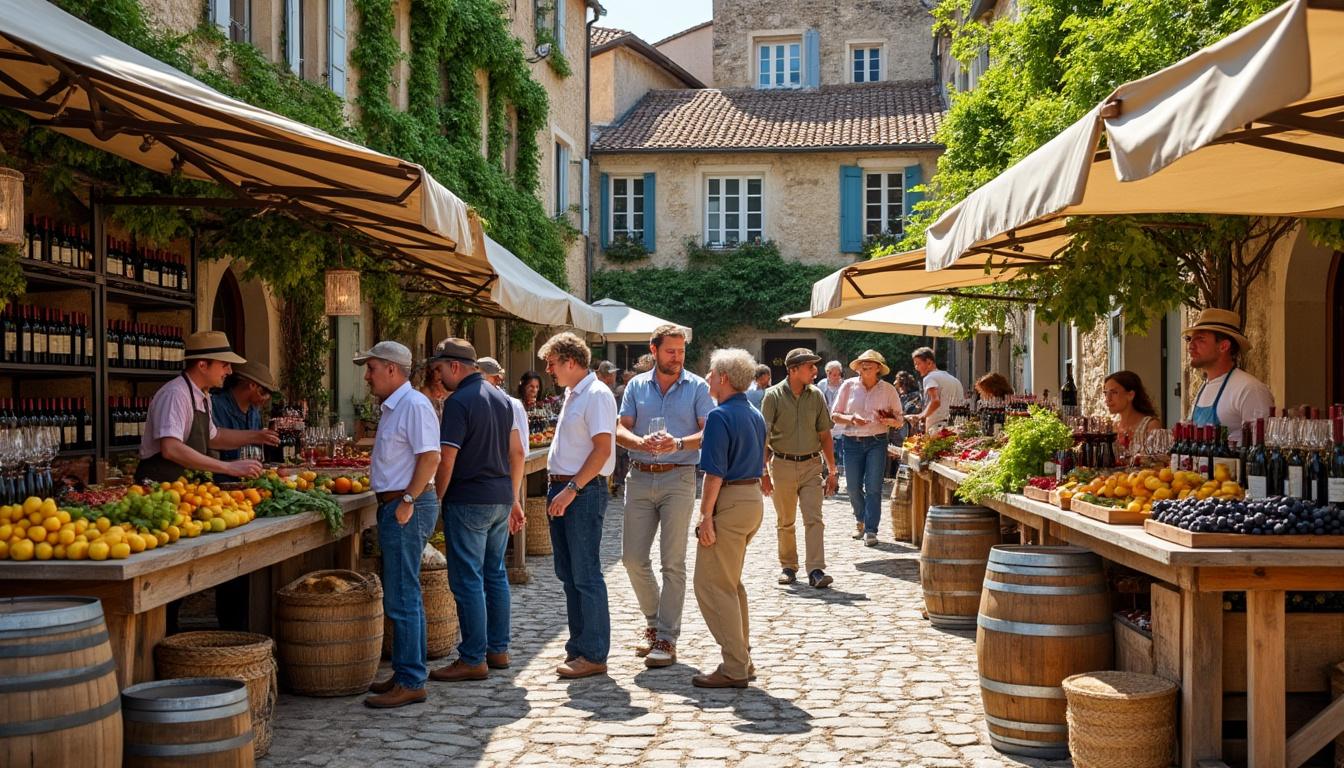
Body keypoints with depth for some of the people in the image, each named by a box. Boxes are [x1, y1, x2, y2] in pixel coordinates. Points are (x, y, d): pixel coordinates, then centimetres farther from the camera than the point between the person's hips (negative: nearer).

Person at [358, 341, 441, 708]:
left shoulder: (414, 405, -14)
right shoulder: (392, 407, 18)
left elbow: (430, 457, -22)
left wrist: (408, 500, -22)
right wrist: (392, 502, 17)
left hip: (408, 508, -11)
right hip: (394, 506, 11)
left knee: (402, 599, -8)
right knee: (401, 596, 15)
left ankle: (410, 682, -3)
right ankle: (407, 673, 22)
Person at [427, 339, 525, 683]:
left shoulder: (459, 402, -13)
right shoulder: (502, 398, 13)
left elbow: (446, 461, -17)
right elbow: (517, 453, 15)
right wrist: (513, 499, 20)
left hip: (469, 502, -8)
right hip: (501, 499, 8)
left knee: (468, 580, -3)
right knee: (495, 574, 15)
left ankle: (473, 660, 0)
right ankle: (498, 650, 21)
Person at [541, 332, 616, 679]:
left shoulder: (596, 395, -13)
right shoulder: (572, 395, 17)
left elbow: (602, 449, -20)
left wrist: (571, 489, -22)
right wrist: (556, 488, 14)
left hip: (584, 492, -10)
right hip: (562, 489, 10)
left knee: (586, 576, -6)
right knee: (568, 575, 13)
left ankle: (593, 655, 0)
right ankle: (578, 647, 22)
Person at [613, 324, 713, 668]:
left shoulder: (697, 387, 2)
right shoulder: (636, 386, 10)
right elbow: (621, 430, 4)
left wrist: (679, 443, -25)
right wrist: (642, 442, -18)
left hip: (678, 478, -3)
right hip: (640, 477, 3)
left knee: (672, 562, -3)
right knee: (633, 558, 5)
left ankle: (666, 638, 3)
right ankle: (653, 620, 27)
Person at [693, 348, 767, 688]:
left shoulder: (719, 417, -16)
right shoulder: (755, 415, 12)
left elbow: (715, 473, -19)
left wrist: (706, 515, -16)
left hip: (729, 502, -10)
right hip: (754, 498, 10)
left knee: (712, 585, -3)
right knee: (731, 583, 18)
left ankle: (734, 669, -3)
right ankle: (742, 659, 23)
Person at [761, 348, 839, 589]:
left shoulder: (816, 396, 4)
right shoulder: (773, 396, -4)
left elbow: (825, 436, 9)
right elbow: (764, 437, -4)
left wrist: (832, 471, 7)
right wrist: (764, 472, -9)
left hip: (811, 464, 2)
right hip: (782, 464, -1)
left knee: (814, 520, -8)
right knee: (785, 522, 9)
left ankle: (816, 571, -10)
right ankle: (788, 566, 23)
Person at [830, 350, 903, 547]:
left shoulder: (888, 390, 2)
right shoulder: (848, 386, 3)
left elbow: (900, 421, 6)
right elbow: (834, 415, 5)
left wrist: (888, 420, -16)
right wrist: (851, 418, -13)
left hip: (877, 443, -1)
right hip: (852, 442, 1)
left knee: (873, 487, -8)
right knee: (853, 487, 6)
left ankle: (871, 531, -4)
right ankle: (860, 521, 32)